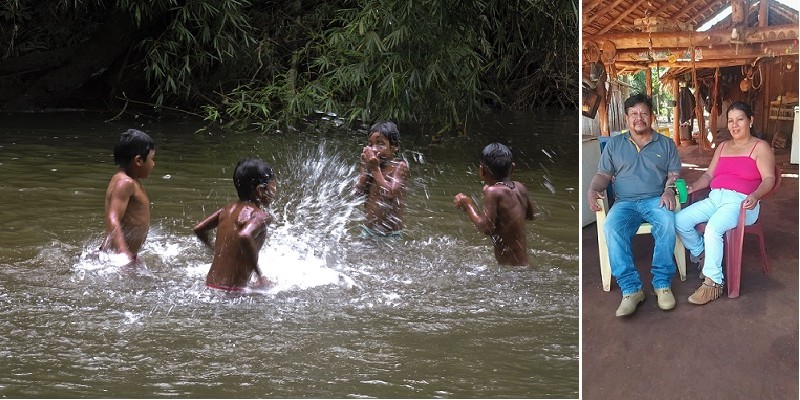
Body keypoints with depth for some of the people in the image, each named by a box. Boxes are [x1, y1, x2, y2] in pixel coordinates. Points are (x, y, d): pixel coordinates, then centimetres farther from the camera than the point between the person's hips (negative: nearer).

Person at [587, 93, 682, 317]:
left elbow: (675, 173, 10)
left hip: (656, 200, 0)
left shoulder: (665, 144, 16)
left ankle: (662, 283, -30)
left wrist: (669, 190, -12)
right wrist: (593, 190, -7)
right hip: (625, 203, 0)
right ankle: (630, 288, -37)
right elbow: (603, 174, 15)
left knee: (667, 223, -37)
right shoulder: (614, 145, 18)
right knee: (612, 228, -35)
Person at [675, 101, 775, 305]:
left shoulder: (760, 147, 2)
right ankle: (702, 255, 7)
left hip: (740, 202, -7)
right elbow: (709, 175, 20)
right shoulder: (723, 147, 23)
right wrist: (693, 187, -1)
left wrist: (755, 196, -30)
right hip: (714, 199, 7)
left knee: (713, 228, -35)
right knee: (680, 220, -16)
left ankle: (713, 282, -28)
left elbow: (769, 179, -9)